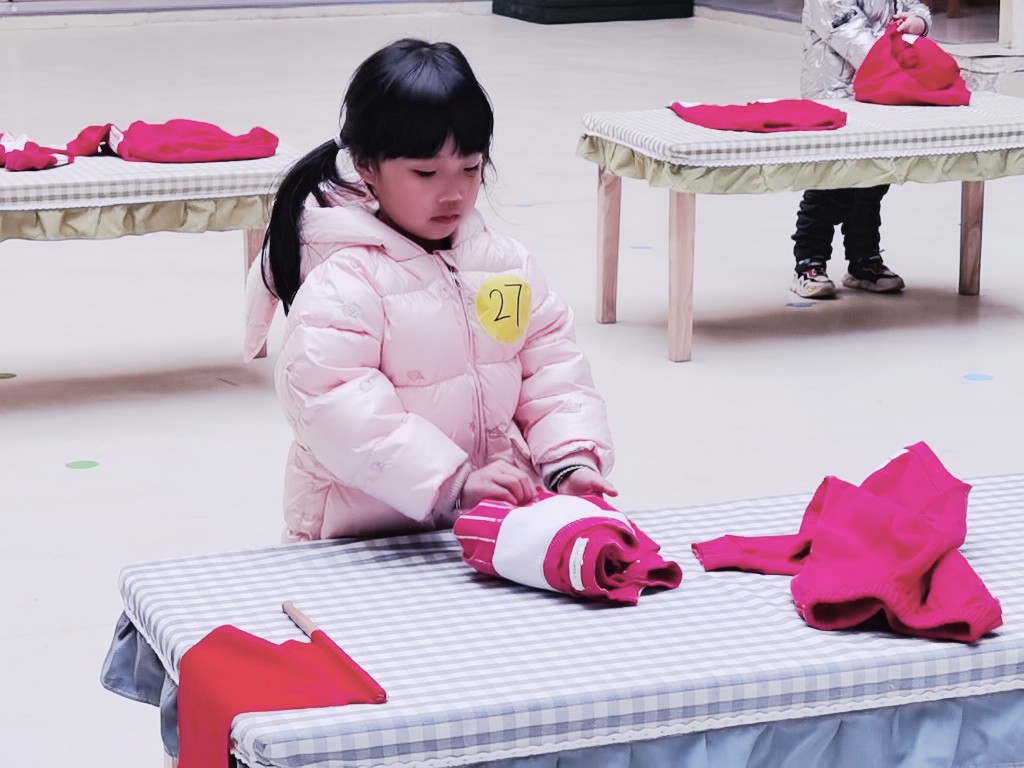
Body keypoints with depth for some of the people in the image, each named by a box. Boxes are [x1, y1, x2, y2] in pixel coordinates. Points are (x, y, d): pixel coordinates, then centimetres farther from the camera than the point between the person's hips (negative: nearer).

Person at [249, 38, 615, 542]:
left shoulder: (507, 263, 10)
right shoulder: (343, 281, -12)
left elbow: (554, 369, 10)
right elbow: (336, 410, -23)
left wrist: (572, 461, -9)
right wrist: (454, 485, -29)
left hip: (503, 516, 5)